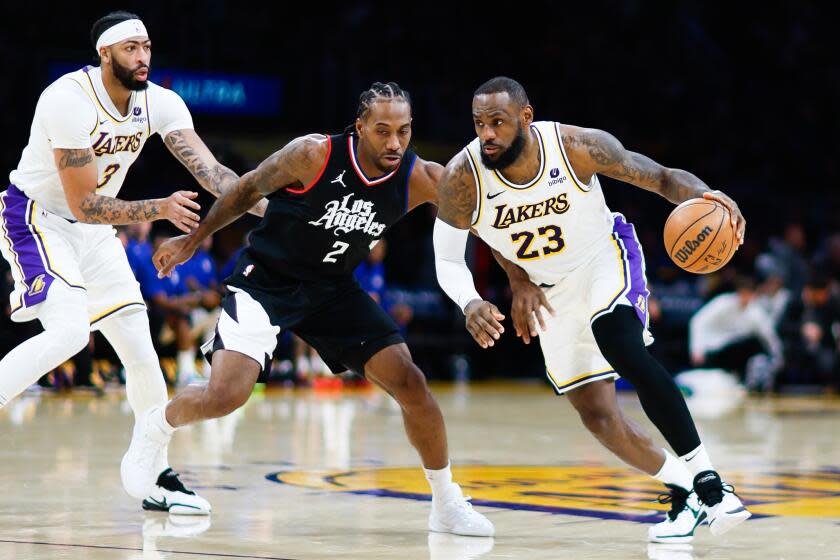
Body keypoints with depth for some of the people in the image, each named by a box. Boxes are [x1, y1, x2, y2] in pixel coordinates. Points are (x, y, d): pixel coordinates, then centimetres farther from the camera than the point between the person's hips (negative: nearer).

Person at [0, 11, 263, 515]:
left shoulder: (160, 103, -8)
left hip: (92, 229, 7)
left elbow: (210, 171, -15)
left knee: (140, 345, 4)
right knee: (69, 331, -28)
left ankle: (158, 478, 13)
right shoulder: (69, 100, -27)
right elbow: (84, 203, -26)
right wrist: (160, 209, -35)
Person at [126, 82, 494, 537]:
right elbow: (249, 190, -7)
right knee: (225, 395, -21)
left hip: (332, 290, 4)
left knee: (410, 384, -5)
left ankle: (447, 503, 12)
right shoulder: (313, 156, -24)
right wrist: (194, 240, 2)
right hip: (265, 280, -4)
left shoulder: (419, 180, -15)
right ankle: (157, 427, 13)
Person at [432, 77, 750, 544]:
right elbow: (448, 260, -11)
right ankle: (682, 489, 22)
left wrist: (704, 195, -39)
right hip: (553, 289, 3)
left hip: (606, 257, -3)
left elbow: (661, 177, -17)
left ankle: (707, 482, -31)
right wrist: (471, 304, -31)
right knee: (597, 415, 0)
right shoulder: (462, 180, -24)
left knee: (621, 347, -32)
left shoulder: (578, 146, -27)